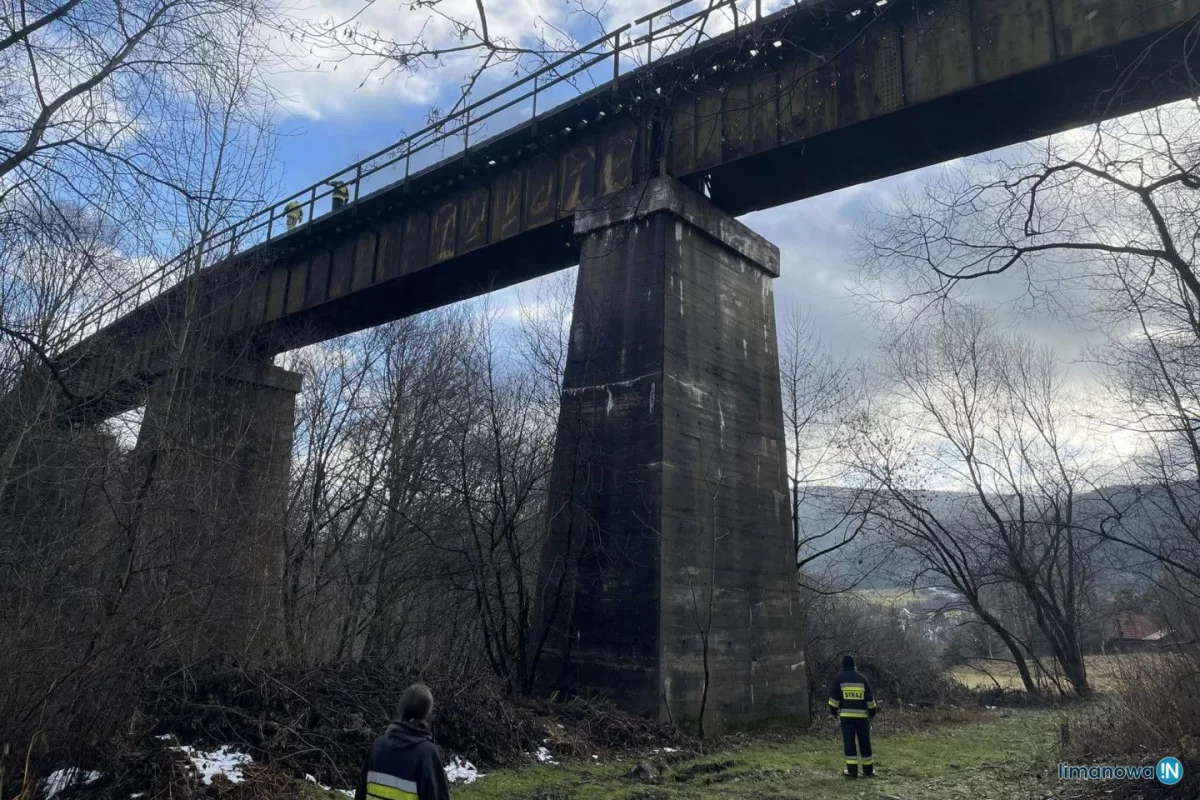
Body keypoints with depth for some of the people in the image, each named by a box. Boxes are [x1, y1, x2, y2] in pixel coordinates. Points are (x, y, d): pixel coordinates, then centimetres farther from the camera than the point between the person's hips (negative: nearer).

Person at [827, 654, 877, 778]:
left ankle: (852, 770, -2)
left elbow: (834, 696, -2)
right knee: (864, 742, 10)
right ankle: (868, 770, 15)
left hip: (846, 714, -2)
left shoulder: (839, 678, 1)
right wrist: (872, 710, 16)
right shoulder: (862, 678, 7)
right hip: (862, 714, 2)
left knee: (849, 742, 1)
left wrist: (833, 710, 8)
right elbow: (869, 697, 7)